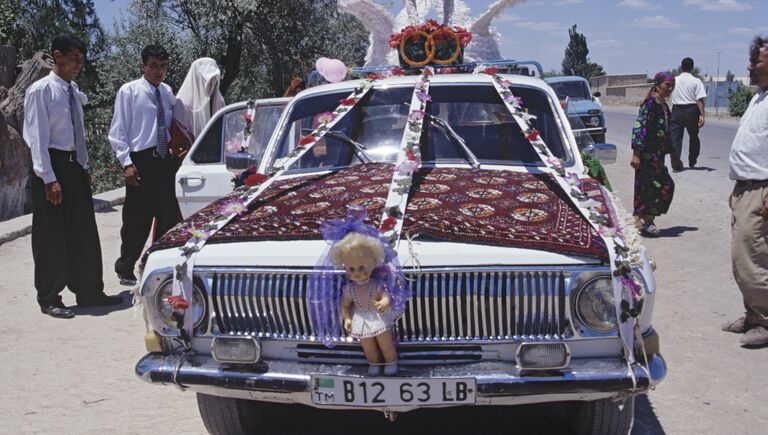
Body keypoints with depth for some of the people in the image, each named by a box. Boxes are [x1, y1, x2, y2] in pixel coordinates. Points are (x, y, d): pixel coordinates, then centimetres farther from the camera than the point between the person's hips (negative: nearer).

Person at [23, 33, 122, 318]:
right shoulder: (41, 90, -11)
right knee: (51, 237, 0)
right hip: (52, 165, -7)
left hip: (75, 164, 7)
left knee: (84, 232, 12)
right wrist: (49, 178, -19)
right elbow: (37, 137, -15)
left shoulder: (74, 91, 11)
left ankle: (89, 292, 23)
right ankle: (49, 299, 13)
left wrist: (84, 167, 13)